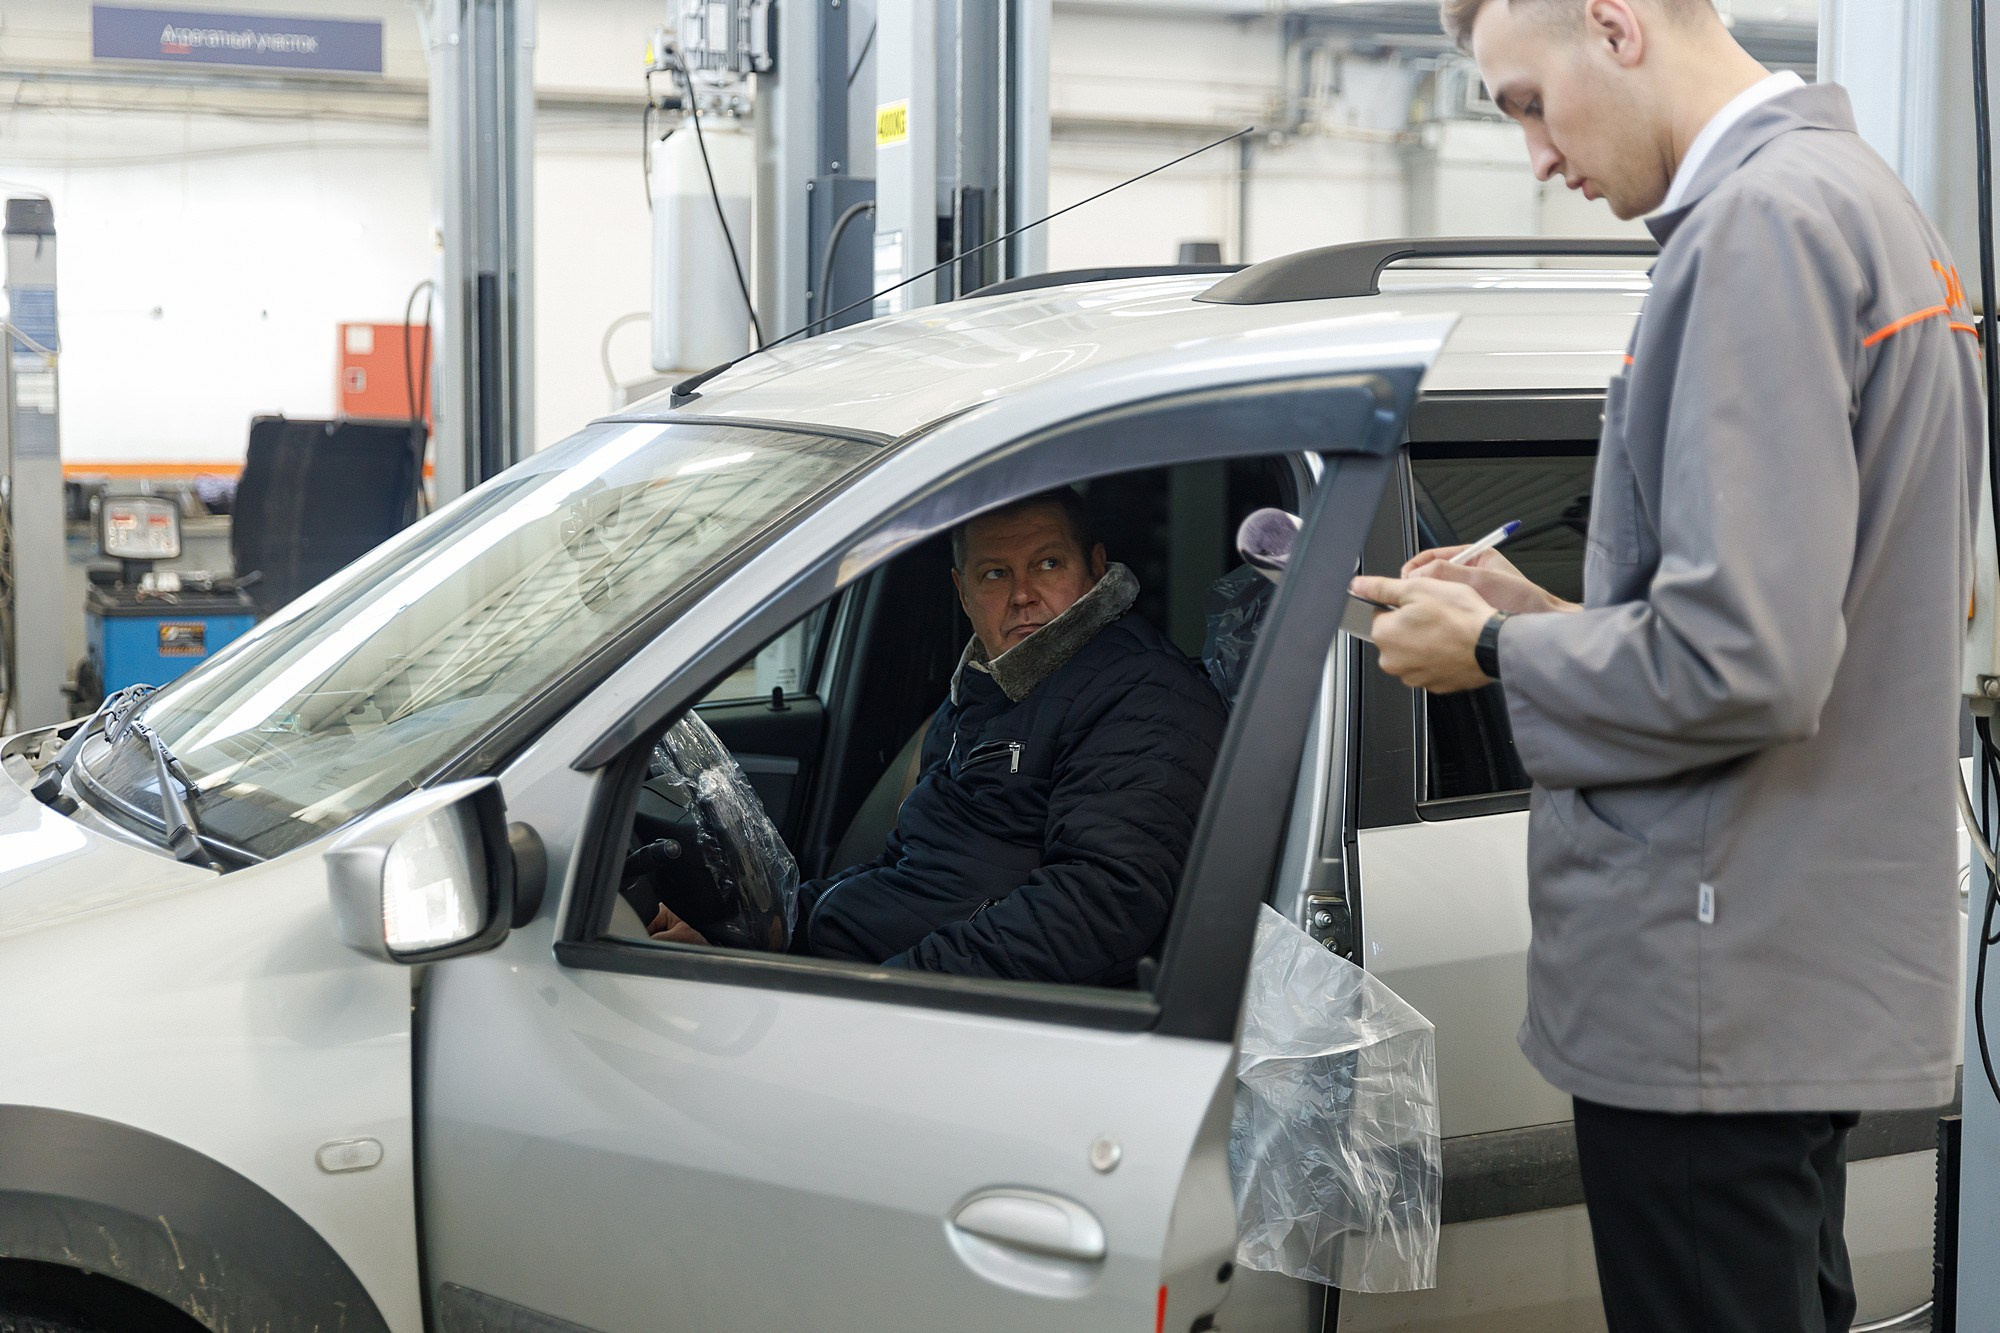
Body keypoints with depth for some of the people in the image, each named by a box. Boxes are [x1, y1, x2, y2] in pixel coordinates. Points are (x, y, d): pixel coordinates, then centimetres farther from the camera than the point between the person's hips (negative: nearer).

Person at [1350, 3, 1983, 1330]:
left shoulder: (1763, 225, -19)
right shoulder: (1854, 192, 14)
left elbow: (1740, 664, -26)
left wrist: (1496, 651, -10)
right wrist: (1552, 615, 12)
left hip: (1713, 1001, -10)